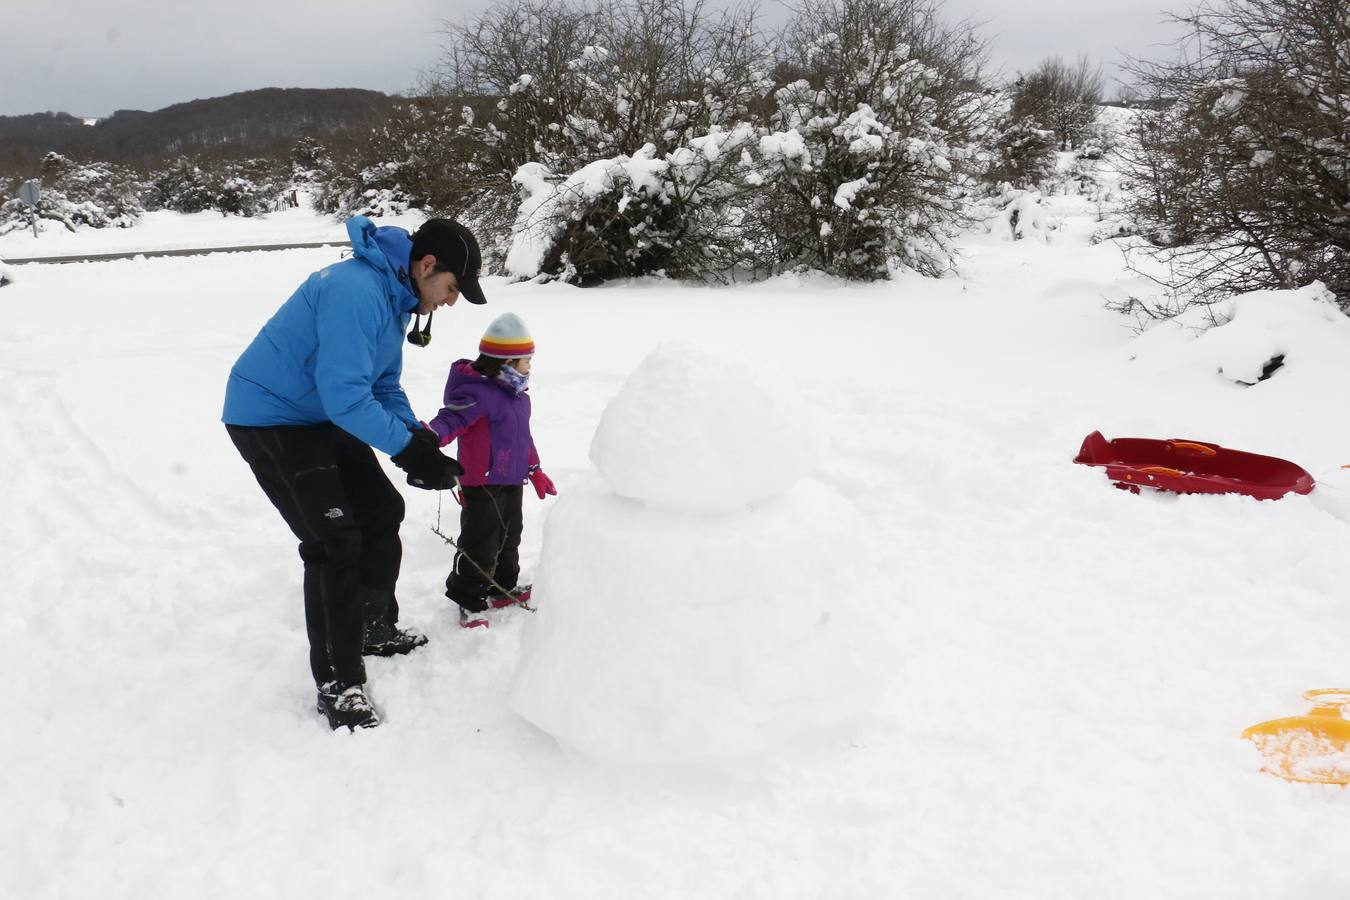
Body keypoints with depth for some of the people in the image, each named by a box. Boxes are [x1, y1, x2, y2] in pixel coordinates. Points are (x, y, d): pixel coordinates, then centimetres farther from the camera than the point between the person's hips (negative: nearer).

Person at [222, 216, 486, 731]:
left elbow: (384, 386, 11)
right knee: (335, 540, -15)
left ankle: (375, 628, 33)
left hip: (321, 417, 10)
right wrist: (409, 449, -26)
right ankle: (338, 684, -3)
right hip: (267, 418, -10)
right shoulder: (356, 291, -28)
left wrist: (418, 435, -6)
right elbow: (346, 396, -32)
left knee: (381, 510, 14)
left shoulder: (393, 295, 6)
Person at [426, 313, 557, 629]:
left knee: (509, 538, 22)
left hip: (512, 481, 10)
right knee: (480, 544, -3)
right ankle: (469, 603, 9)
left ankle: (504, 588, 39)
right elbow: (451, 419, -32)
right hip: (483, 484, -9)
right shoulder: (478, 393, -21)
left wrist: (535, 470, 29)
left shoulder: (516, 394, 10)